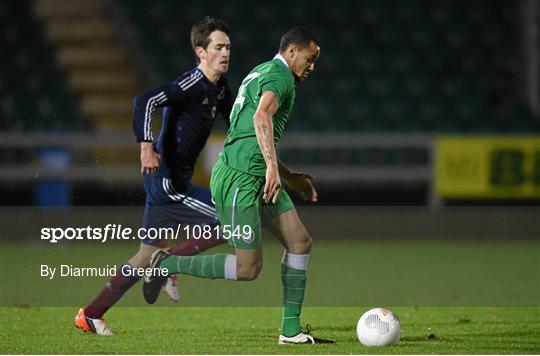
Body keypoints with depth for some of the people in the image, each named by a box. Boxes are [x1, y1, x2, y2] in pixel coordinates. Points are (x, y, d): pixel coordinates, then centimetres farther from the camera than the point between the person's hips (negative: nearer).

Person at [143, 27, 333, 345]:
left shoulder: (262, 73, 23)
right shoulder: (281, 76, -8)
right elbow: (261, 116, -30)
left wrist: (291, 178, 31)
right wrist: (273, 168, -38)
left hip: (259, 178, 11)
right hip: (239, 178, -11)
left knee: (300, 241, 3)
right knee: (248, 268, -9)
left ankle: (291, 330, 5)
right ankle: (168, 264, 4)